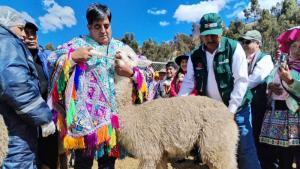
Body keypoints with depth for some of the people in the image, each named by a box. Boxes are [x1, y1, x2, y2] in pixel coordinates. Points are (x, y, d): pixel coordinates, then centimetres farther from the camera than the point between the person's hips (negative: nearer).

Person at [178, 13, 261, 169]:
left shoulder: (234, 48, -11)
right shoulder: (195, 56, -1)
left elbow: (241, 80, -15)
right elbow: (188, 82, 1)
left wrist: (231, 110, -18)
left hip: (236, 107, -3)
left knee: (244, 148, 0)